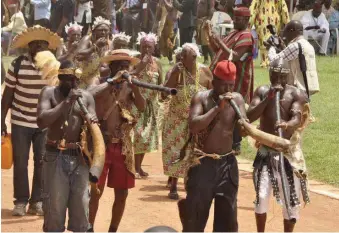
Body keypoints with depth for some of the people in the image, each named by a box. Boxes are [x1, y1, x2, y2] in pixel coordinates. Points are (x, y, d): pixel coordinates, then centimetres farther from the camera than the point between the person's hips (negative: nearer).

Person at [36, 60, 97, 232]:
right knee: (54, 207, -2)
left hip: (79, 157, 3)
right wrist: (66, 101, -18)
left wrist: (92, 121, -14)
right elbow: (41, 121, -16)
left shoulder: (86, 97, 9)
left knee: (81, 208, 8)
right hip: (55, 157, -3)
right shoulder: (49, 93, -1)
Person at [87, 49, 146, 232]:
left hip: (123, 146, 4)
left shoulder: (128, 86, 6)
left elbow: (142, 107, -8)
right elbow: (89, 95, -25)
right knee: (95, 192, -6)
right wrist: (113, 80, -25)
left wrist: (135, 87, -23)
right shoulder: (100, 82, -3)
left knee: (122, 193, 8)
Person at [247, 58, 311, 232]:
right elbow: (249, 117, -10)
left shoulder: (296, 94, -6)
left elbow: (297, 120, -21)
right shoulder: (262, 91, 1)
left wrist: (287, 125, -44)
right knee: (261, 196, 2)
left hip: (288, 152, -2)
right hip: (265, 152, 2)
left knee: (291, 199, 1)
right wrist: (268, 98, -20)